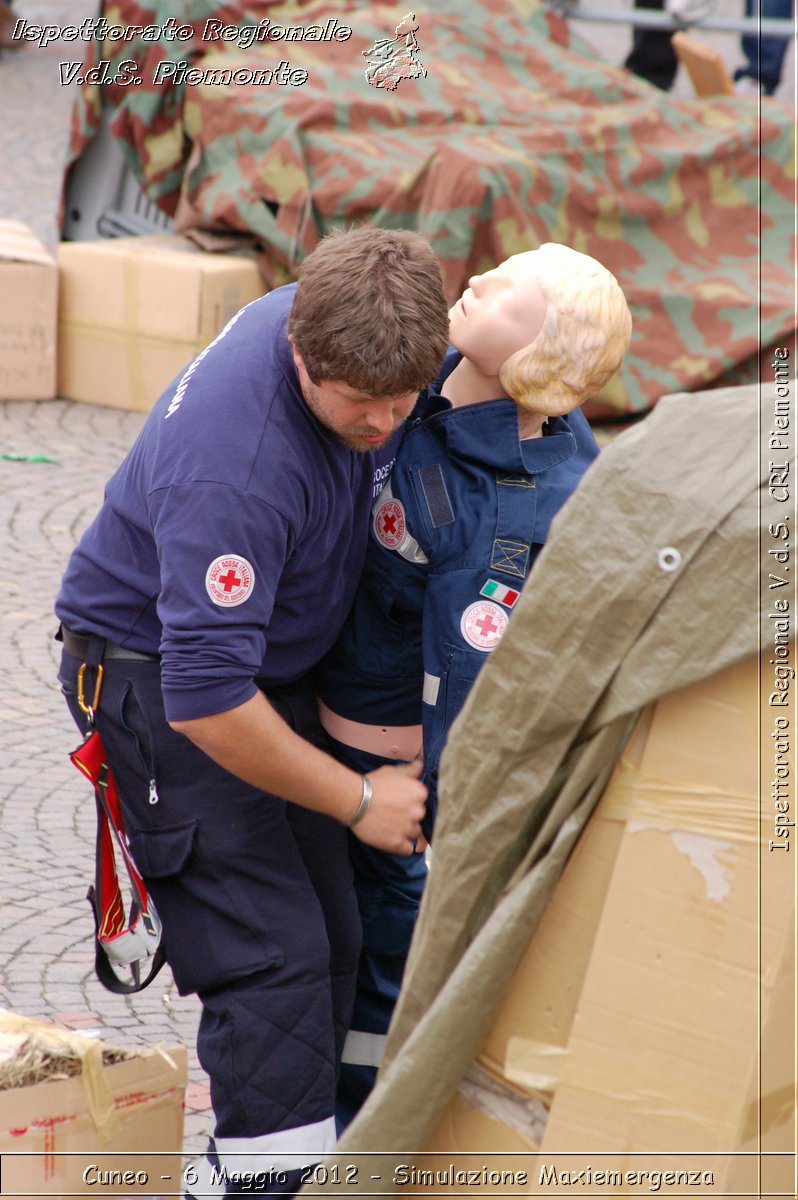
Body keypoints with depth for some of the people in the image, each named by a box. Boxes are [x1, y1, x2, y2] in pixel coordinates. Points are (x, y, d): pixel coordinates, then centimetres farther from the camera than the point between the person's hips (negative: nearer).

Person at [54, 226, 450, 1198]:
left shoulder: (336, 324, -12)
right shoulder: (235, 465, -37)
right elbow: (207, 701, -35)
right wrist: (357, 799, -23)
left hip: (270, 657, 9)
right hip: (153, 672, -8)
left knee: (332, 933, 9)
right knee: (271, 952, -15)